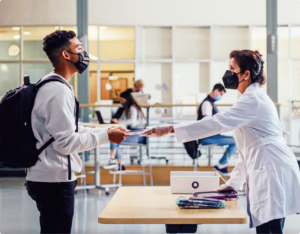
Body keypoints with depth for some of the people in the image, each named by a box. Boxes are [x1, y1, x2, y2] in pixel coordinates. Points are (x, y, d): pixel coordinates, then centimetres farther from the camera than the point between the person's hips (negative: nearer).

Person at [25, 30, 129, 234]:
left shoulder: (50, 86, 15)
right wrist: (106, 136, -14)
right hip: (54, 181, -10)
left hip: (48, 179, 10)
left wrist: (108, 130, 13)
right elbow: (66, 143, -21)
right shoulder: (59, 91, -18)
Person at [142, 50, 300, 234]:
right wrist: (234, 182, 21)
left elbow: (217, 123, -23)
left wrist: (171, 129, -24)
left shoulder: (253, 100, -11)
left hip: (273, 174, -10)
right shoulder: (253, 98, 21)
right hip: (265, 174, 10)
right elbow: (249, 149, 24)